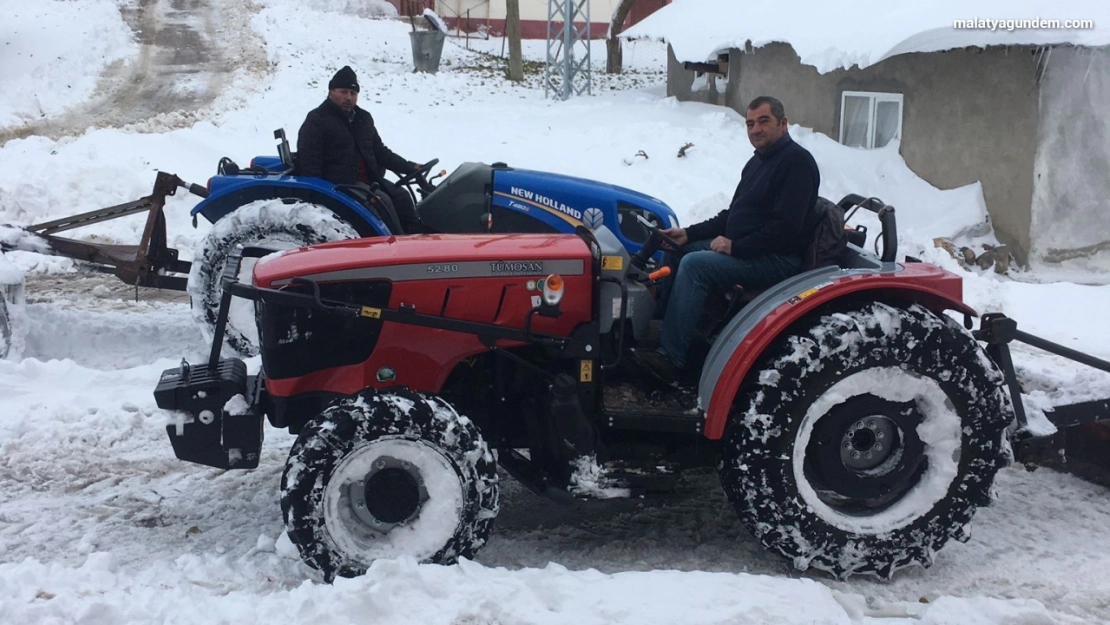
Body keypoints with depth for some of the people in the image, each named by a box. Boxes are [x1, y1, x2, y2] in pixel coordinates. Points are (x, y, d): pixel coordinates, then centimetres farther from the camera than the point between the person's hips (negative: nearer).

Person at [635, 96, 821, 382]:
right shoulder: (757, 162, 16)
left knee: (694, 265, -25)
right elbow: (733, 214, 19)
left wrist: (736, 247, -20)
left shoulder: (796, 161, -13)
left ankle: (672, 359, -26)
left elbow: (786, 226, -23)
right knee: (678, 249, 6)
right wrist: (689, 233, 6)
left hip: (778, 259, -10)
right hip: (743, 248, 10)